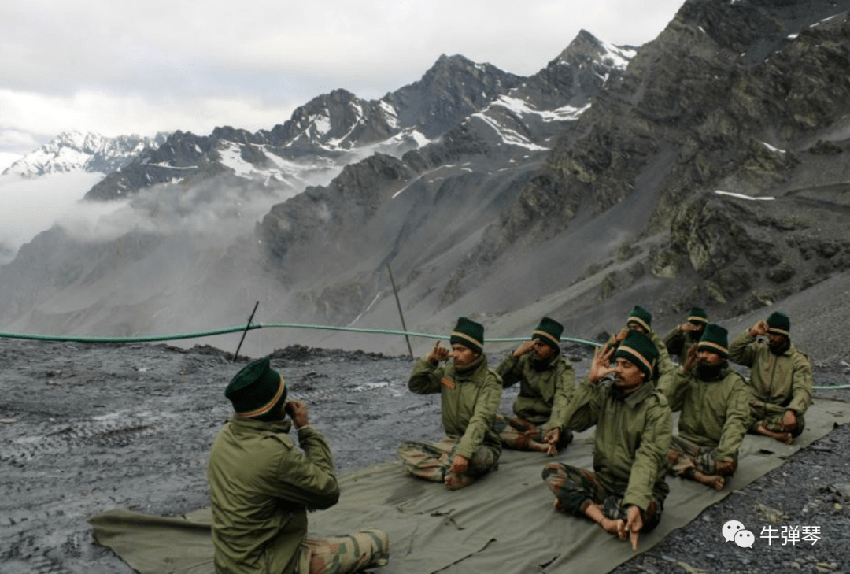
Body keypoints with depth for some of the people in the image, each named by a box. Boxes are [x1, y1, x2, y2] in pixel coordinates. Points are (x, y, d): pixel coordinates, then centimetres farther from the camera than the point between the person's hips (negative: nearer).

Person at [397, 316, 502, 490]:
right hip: (452, 442, 7)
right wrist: (429, 361, -6)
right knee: (405, 450, -12)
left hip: (482, 446, -7)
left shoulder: (489, 381, -14)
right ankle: (463, 474, -22)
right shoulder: (447, 372, 5)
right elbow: (416, 385, 10)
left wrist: (463, 453, -41)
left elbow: (480, 421, -27)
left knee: (472, 457, -42)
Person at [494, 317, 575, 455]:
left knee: (563, 434, -38)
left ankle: (514, 437, -26)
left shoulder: (564, 368, -8)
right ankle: (537, 446, -33)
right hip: (524, 421, 4)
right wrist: (514, 355, -12)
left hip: (548, 423, -4)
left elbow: (563, 402, -25)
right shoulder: (526, 360, 4)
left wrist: (556, 427, -45)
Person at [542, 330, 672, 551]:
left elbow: (648, 459, -26)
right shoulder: (606, 392, 3)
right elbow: (574, 422, -7)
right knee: (552, 471, -12)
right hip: (604, 480, 5)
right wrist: (591, 381, -14)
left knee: (645, 513, -38)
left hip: (641, 486, -5)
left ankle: (576, 503, -16)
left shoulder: (656, 408, -14)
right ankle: (605, 518, -26)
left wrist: (636, 503, -41)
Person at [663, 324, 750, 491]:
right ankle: (701, 476, -30)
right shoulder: (690, 376, 9)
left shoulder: (735, 383, -3)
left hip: (715, 448, -3)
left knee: (727, 464, -36)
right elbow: (668, 404, -5)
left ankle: (682, 465, -16)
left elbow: (735, 421, -18)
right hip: (687, 441, 3)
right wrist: (684, 371, -10)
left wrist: (725, 454, -35)